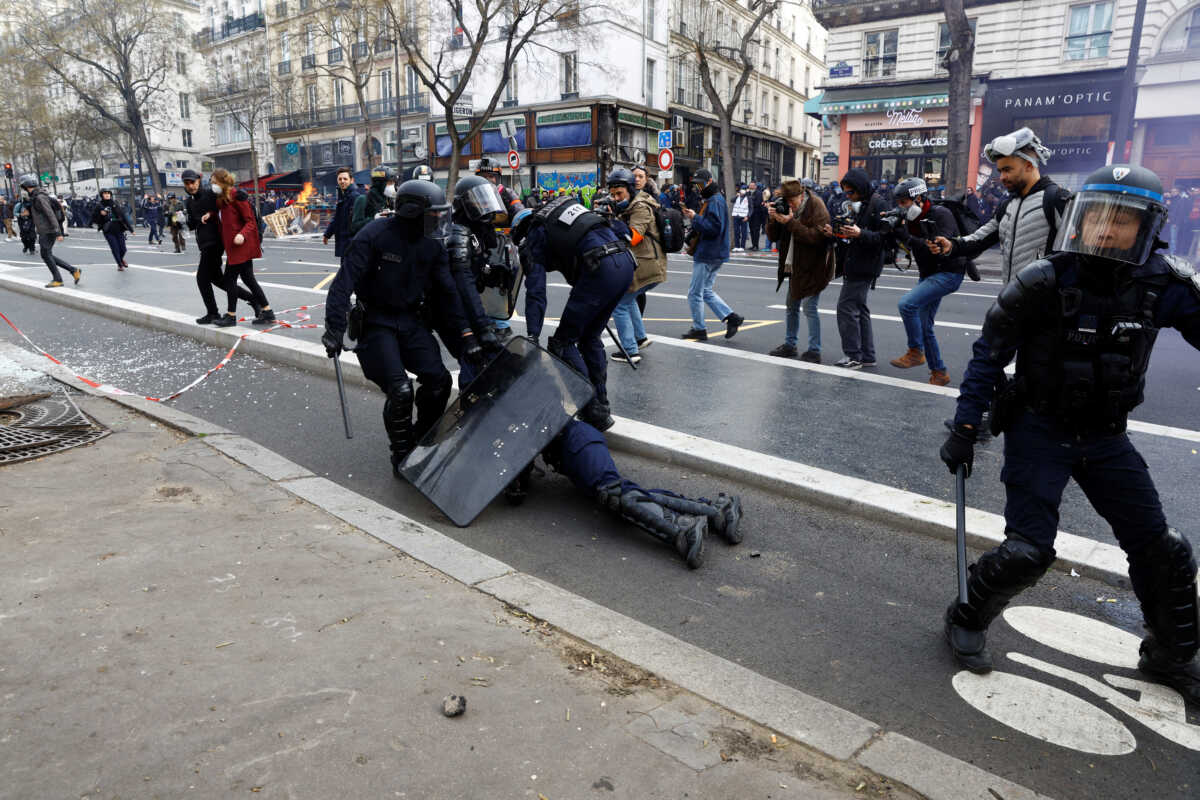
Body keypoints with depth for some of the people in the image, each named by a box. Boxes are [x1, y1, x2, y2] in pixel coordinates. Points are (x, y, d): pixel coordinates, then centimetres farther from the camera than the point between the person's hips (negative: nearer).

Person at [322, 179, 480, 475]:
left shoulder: (432, 245, 0)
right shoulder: (375, 235, -17)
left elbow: (447, 291, 3)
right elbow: (344, 283, -20)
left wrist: (466, 334, -3)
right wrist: (335, 329, -25)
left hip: (411, 320, 6)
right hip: (376, 322, -5)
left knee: (439, 381, -6)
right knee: (400, 390, -15)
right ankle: (401, 456, 7)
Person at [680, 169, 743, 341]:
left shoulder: (715, 201, -15)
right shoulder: (713, 199, 17)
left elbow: (713, 227, -26)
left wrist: (695, 218, -21)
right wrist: (694, 220, 5)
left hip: (707, 256, -10)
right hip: (715, 254, 10)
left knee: (695, 293, -1)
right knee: (707, 291, 16)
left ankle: (699, 329, 8)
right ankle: (731, 317, 10)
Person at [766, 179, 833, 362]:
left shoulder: (817, 208, -16)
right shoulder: (787, 209, 5)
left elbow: (817, 237, -29)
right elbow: (773, 236, 5)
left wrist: (791, 222, -30)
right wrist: (773, 220, -14)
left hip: (812, 268, -8)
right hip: (795, 268, 8)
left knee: (809, 307, -10)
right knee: (792, 306, 16)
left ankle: (814, 351, -3)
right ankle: (789, 344, 29)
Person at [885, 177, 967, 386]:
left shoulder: (941, 214, -16)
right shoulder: (911, 219, 7)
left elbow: (939, 247, -27)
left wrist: (907, 238, -28)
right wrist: (891, 229, -17)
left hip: (948, 273, -9)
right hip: (928, 275, 9)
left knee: (907, 303, -24)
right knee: (924, 326, 8)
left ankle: (916, 352, -10)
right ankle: (939, 373, 19)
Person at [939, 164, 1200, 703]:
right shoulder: (1044, 284, -19)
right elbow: (989, 354, -12)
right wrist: (965, 426, -13)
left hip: (1106, 438, 5)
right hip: (1040, 432, -4)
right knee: (1028, 550, -9)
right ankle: (967, 622, 18)